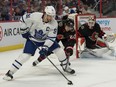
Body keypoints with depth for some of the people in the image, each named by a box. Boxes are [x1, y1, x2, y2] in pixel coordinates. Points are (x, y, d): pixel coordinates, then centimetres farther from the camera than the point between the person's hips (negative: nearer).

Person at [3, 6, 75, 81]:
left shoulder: (54, 24, -21)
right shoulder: (35, 16, -28)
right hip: (32, 39, -3)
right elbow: (23, 19, -13)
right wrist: (24, 31, -8)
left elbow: (51, 38, -19)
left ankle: (66, 66, 19)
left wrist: (45, 48, -28)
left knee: (59, 51, -5)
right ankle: (10, 72, -8)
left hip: (45, 39, 3)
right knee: (25, 55, -17)